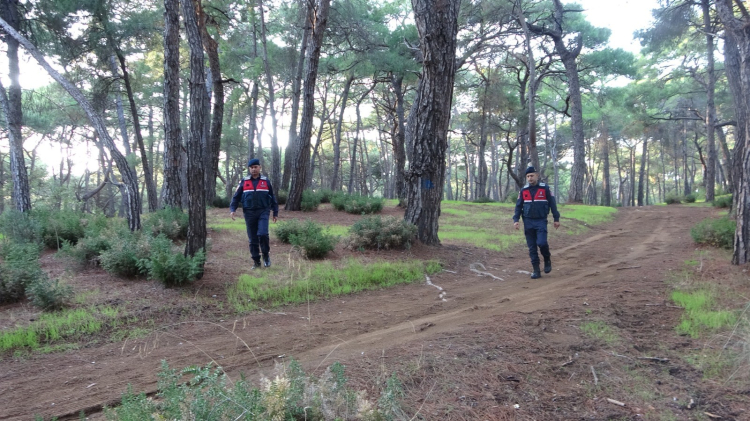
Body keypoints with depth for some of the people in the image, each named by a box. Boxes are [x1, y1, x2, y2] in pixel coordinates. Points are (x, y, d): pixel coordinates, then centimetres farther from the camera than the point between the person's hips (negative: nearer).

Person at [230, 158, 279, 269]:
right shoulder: (244, 182, 6)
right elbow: (236, 197, 8)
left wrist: (275, 213, 12)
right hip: (249, 213, 1)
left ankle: (266, 255, 3)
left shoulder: (266, 181, 7)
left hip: (263, 212, -1)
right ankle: (256, 261, 15)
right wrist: (232, 209, -6)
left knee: (262, 234, -19)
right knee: (252, 239, 4)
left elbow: (272, 198, 13)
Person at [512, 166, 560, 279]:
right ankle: (536, 271, 10)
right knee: (532, 247, 3)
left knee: (541, 242, -18)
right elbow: (518, 206, 8)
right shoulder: (523, 190, 6)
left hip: (541, 221, -3)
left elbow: (552, 204, 2)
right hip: (528, 222, 3)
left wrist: (556, 219, 1)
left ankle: (547, 259, 13)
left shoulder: (545, 188, -2)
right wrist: (516, 220, -3)